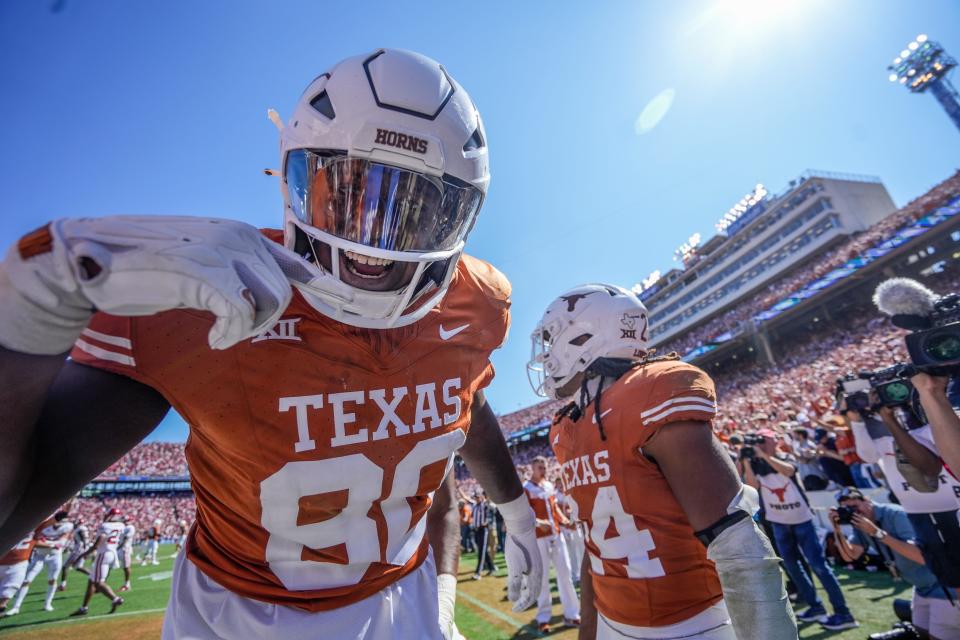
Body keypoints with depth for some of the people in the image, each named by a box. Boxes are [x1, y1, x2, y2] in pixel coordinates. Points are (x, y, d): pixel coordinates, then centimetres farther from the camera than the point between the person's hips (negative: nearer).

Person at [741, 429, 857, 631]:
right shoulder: (755, 464, -2)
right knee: (791, 565, 9)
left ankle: (843, 613, 9)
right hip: (778, 522, 4)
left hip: (801, 518, -4)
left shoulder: (786, 457, -8)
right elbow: (753, 485, -18)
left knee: (818, 564, -2)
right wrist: (746, 461, -25)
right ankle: (815, 606, 24)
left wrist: (764, 455, -35)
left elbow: (788, 471, -31)